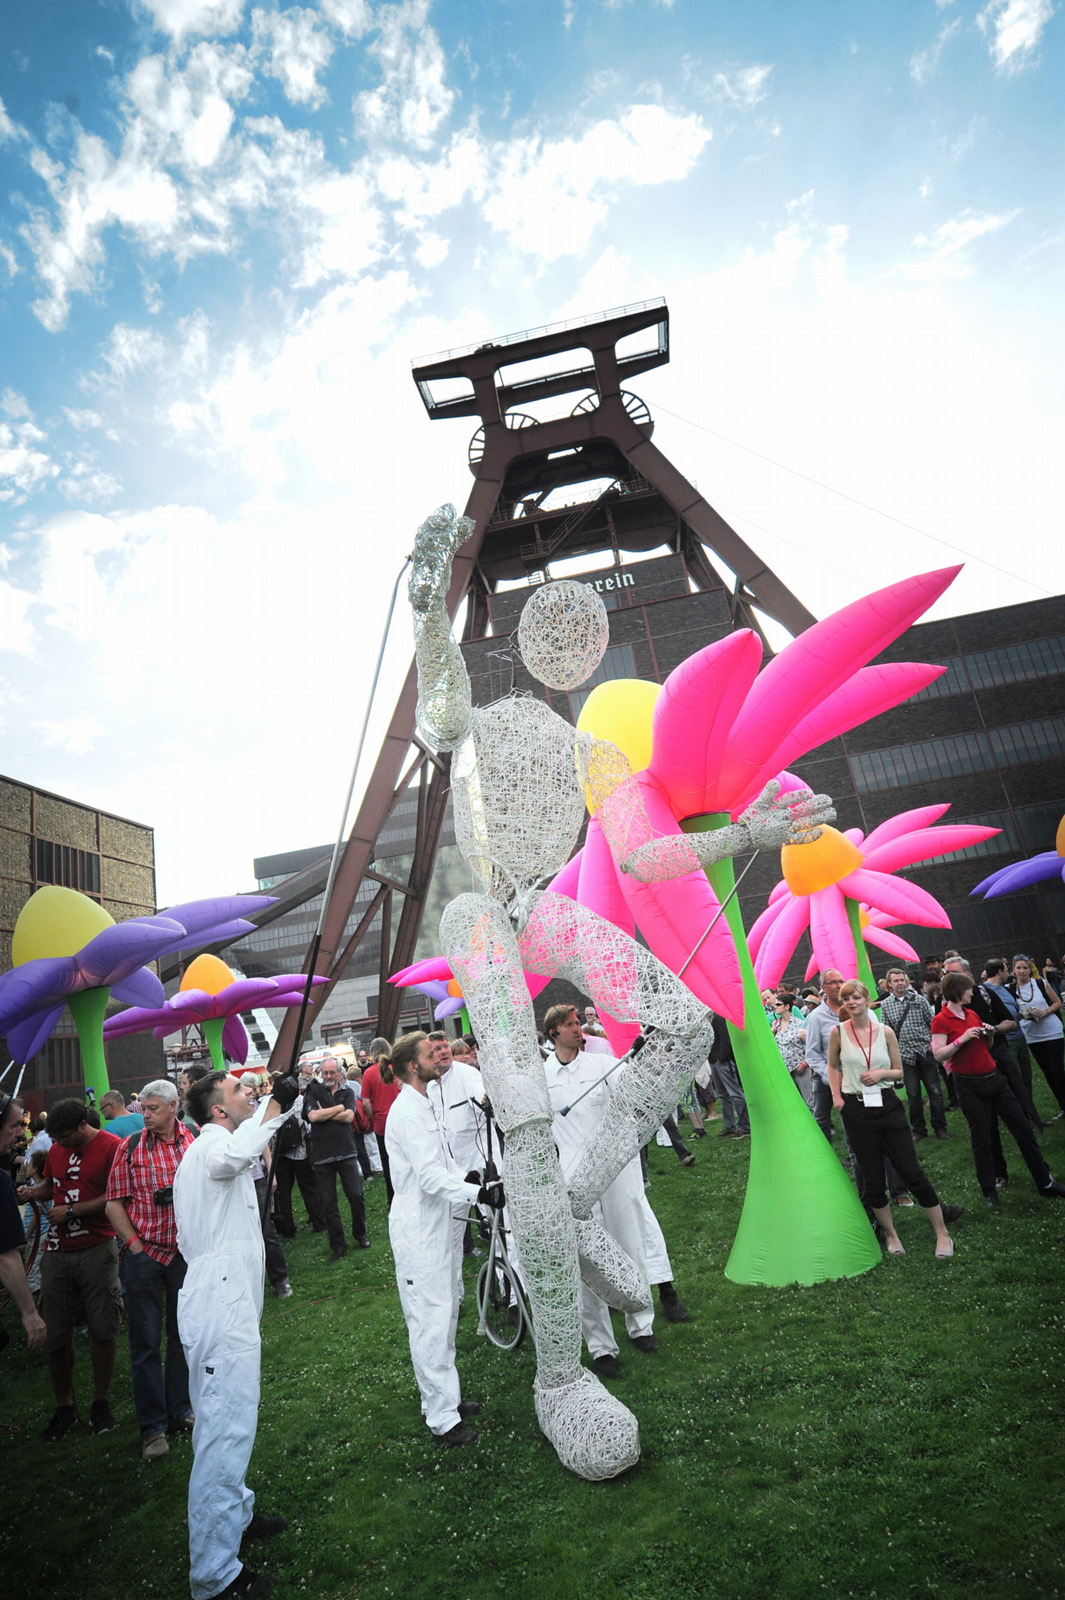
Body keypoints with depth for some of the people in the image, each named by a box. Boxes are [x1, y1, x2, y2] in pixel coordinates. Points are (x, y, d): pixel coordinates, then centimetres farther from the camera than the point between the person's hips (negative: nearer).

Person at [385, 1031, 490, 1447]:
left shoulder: (421, 1106, 11)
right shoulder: (407, 1111, -21)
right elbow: (430, 1176, -27)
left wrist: (475, 1182, 3)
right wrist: (478, 1193, -30)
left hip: (435, 1223, 10)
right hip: (417, 1229, -10)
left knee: (445, 1310, 20)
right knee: (431, 1319, -1)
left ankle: (444, 1397, 35)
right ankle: (442, 1418, 11)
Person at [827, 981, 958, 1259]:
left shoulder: (885, 1031, -1)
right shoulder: (838, 1031, -3)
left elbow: (899, 1072, 8)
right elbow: (833, 1066, 13)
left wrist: (882, 1073, -11)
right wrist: (836, 1095, 2)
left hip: (887, 1106, 0)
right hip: (856, 1110, 0)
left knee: (912, 1171, 1)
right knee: (872, 1180, 8)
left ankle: (942, 1234, 16)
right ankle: (891, 1234, 28)